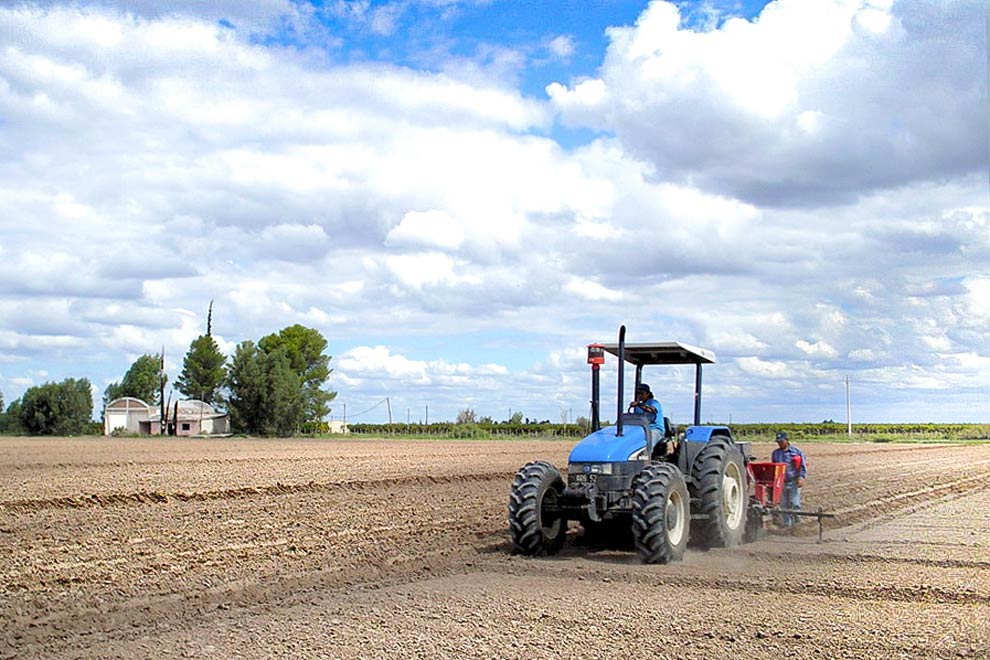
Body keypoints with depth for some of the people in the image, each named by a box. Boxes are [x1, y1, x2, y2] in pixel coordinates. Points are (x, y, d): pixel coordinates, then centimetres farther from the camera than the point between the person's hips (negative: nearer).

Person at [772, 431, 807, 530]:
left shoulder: (797, 452, -1)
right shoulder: (775, 453, 11)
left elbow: (803, 467, -1)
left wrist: (801, 478, -14)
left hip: (793, 483, -4)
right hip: (781, 483, 4)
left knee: (795, 504, -7)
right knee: (784, 505, 7)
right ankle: (787, 524, 14)